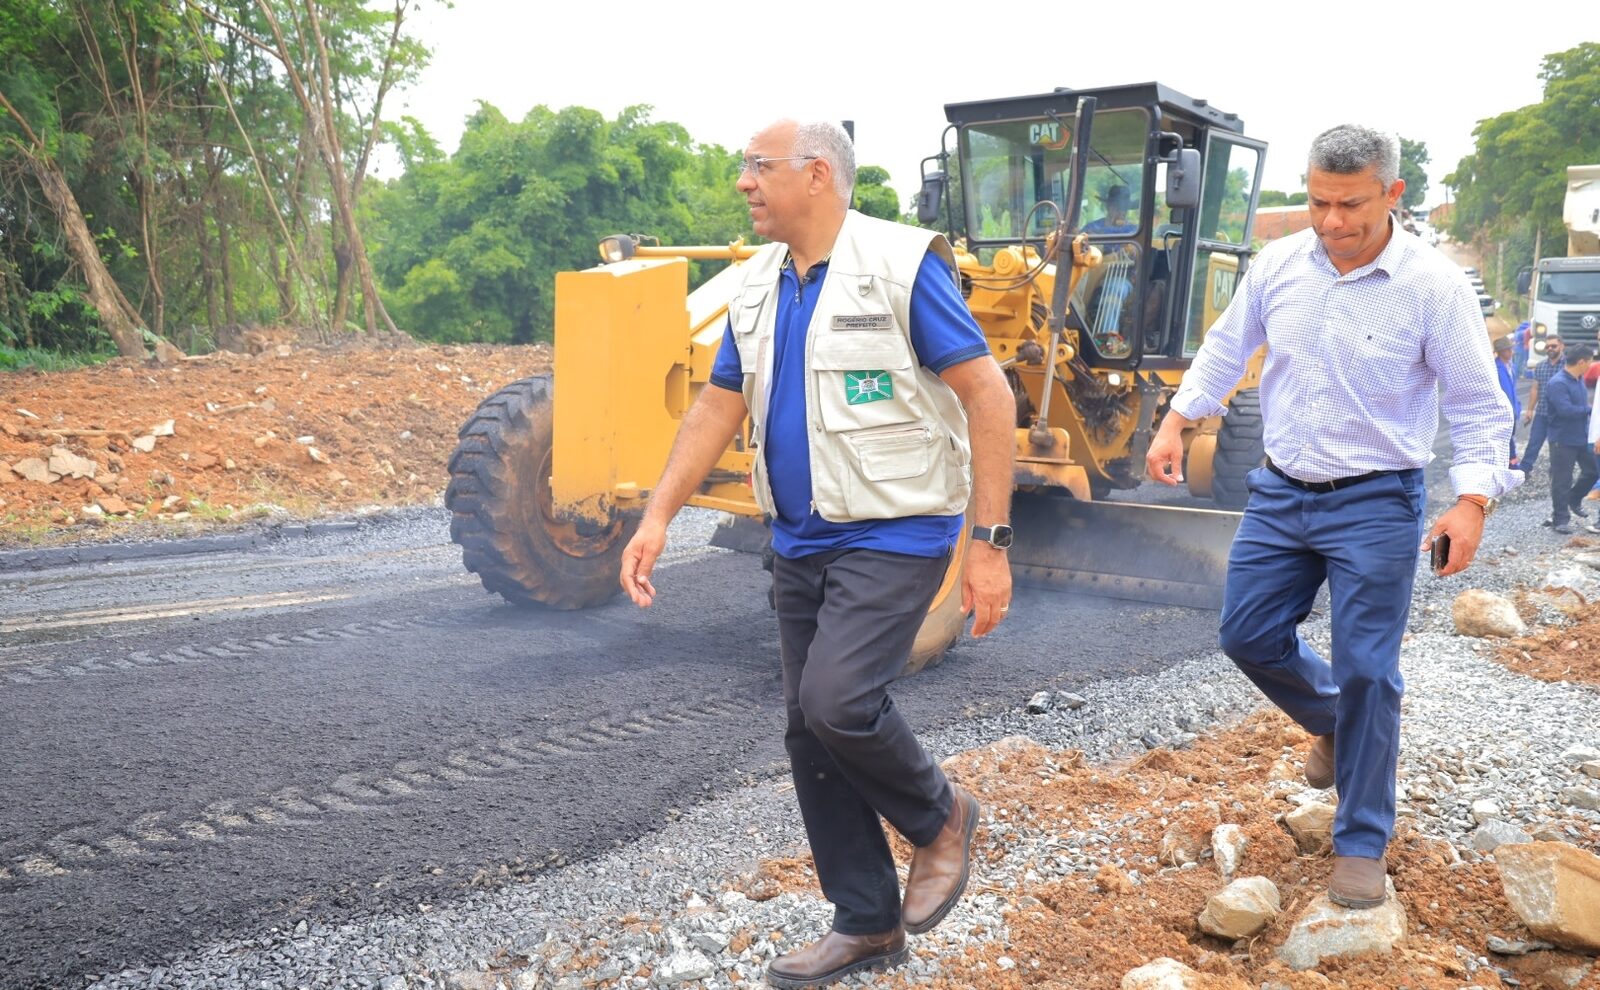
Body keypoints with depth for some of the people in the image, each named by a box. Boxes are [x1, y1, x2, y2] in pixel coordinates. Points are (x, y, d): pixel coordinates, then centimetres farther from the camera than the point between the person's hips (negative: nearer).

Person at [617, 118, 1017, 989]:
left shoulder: (901, 265, -13)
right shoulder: (758, 287, 8)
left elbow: (988, 396, -14)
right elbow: (717, 409, 13)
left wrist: (990, 543, -18)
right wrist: (658, 517, 3)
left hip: (895, 534, -7)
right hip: (801, 542, 7)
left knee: (838, 700, -21)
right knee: (810, 732, 8)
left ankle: (939, 820, 11)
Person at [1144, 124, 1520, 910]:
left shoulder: (1433, 285, -13)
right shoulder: (1277, 264, -2)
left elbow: (1477, 406, -8)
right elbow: (1225, 349, 14)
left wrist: (1473, 499, -18)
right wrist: (1177, 423, 10)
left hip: (1375, 503, -4)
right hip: (1281, 492, 5)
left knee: (1365, 671, -2)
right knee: (1247, 635, 8)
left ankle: (1361, 844, 15)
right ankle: (1331, 722, 39)